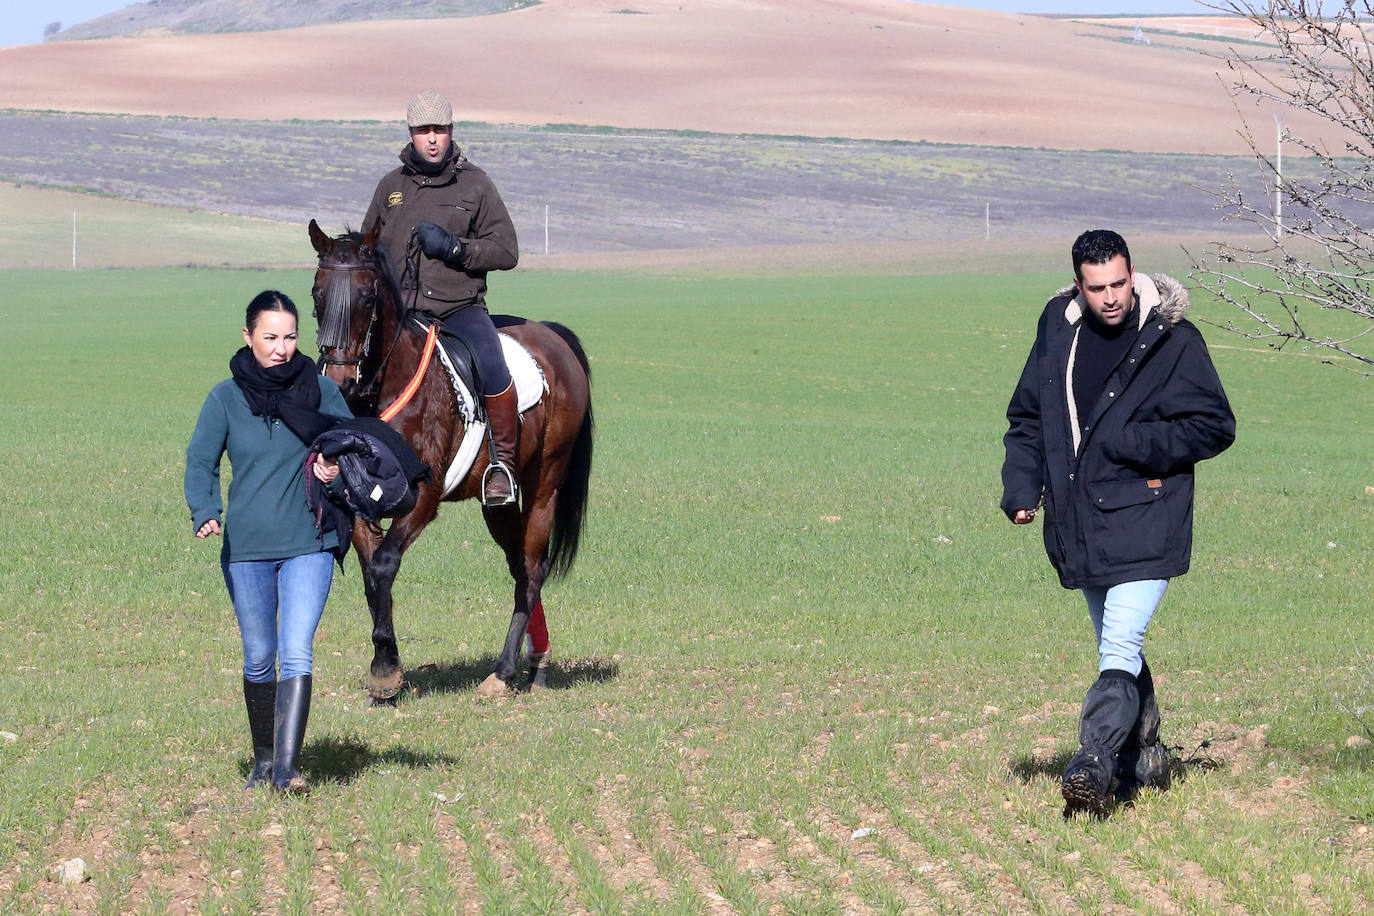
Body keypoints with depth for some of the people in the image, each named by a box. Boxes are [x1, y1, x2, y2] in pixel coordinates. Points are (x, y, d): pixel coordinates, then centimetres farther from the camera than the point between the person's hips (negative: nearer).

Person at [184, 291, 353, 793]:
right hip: (245, 547, 1)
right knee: (259, 657, 12)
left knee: (296, 652, -13)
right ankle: (262, 759, 30)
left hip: (309, 544, -1)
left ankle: (286, 767, -18)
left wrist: (337, 469, -12)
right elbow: (201, 461, -1)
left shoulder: (322, 391, 0)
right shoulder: (226, 398, -1)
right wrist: (205, 512, -19)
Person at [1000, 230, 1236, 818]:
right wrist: (1021, 488, 2)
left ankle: (1091, 767, -25)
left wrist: (1134, 444, -15)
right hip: (1079, 525, 6)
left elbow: (1215, 427, -6)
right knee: (1117, 650, 16)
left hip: (1144, 521, -6)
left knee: (1120, 648, -17)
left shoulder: (1172, 342, -8)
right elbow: (1027, 418, 17)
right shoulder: (1057, 334, 6)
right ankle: (1144, 764, 29)